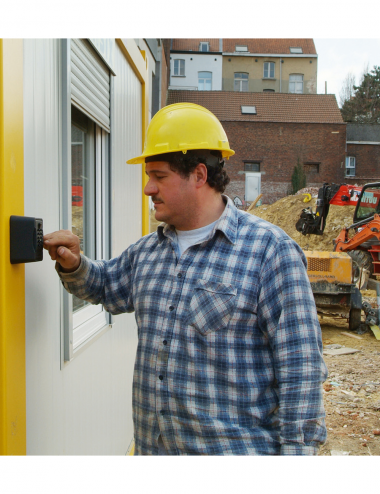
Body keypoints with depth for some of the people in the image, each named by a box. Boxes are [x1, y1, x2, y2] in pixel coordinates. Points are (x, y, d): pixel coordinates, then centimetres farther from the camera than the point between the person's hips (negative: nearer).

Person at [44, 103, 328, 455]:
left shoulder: (270, 250, -14)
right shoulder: (148, 250, 8)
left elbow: (300, 368, -15)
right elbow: (105, 286, 25)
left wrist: (298, 449, -17)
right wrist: (73, 265, 4)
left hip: (236, 451, -6)